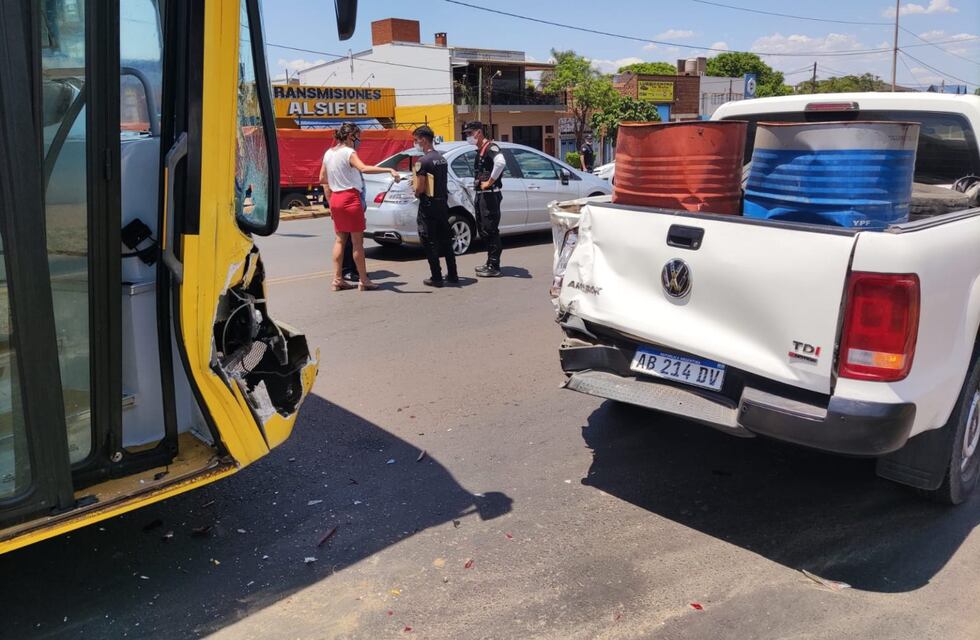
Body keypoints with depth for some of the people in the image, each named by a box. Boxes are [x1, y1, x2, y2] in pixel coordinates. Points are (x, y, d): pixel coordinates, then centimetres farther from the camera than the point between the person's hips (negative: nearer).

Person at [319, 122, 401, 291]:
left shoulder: (328, 153, 13)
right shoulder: (348, 152, -12)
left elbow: (322, 179, 17)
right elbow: (364, 168, -31)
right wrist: (389, 170, -38)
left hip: (336, 199, 8)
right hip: (350, 199, -8)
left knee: (340, 240, 12)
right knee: (357, 241, -2)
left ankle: (337, 279, 11)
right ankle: (364, 280, 3)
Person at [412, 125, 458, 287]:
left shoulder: (423, 161, -15)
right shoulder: (442, 158, 11)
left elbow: (420, 188, -18)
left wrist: (416, 193, 2)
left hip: (428, 206, -8)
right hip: (443, 203, 8)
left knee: (430, 242, 0)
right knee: (446, 240, 13)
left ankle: (436, 277, 1)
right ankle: (452, 275, 17)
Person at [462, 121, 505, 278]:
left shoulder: (490, 147, -13)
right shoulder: (480, 150, 17)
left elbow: (501, 162, -33)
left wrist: (489, 182, -25)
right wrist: (478, 182, 14)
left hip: (490, 195, -10)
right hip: (481, 195, 10)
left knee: (490, 230, -7)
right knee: (484, 230, 14)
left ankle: (494, 266, -3)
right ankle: (490, 263, 22)